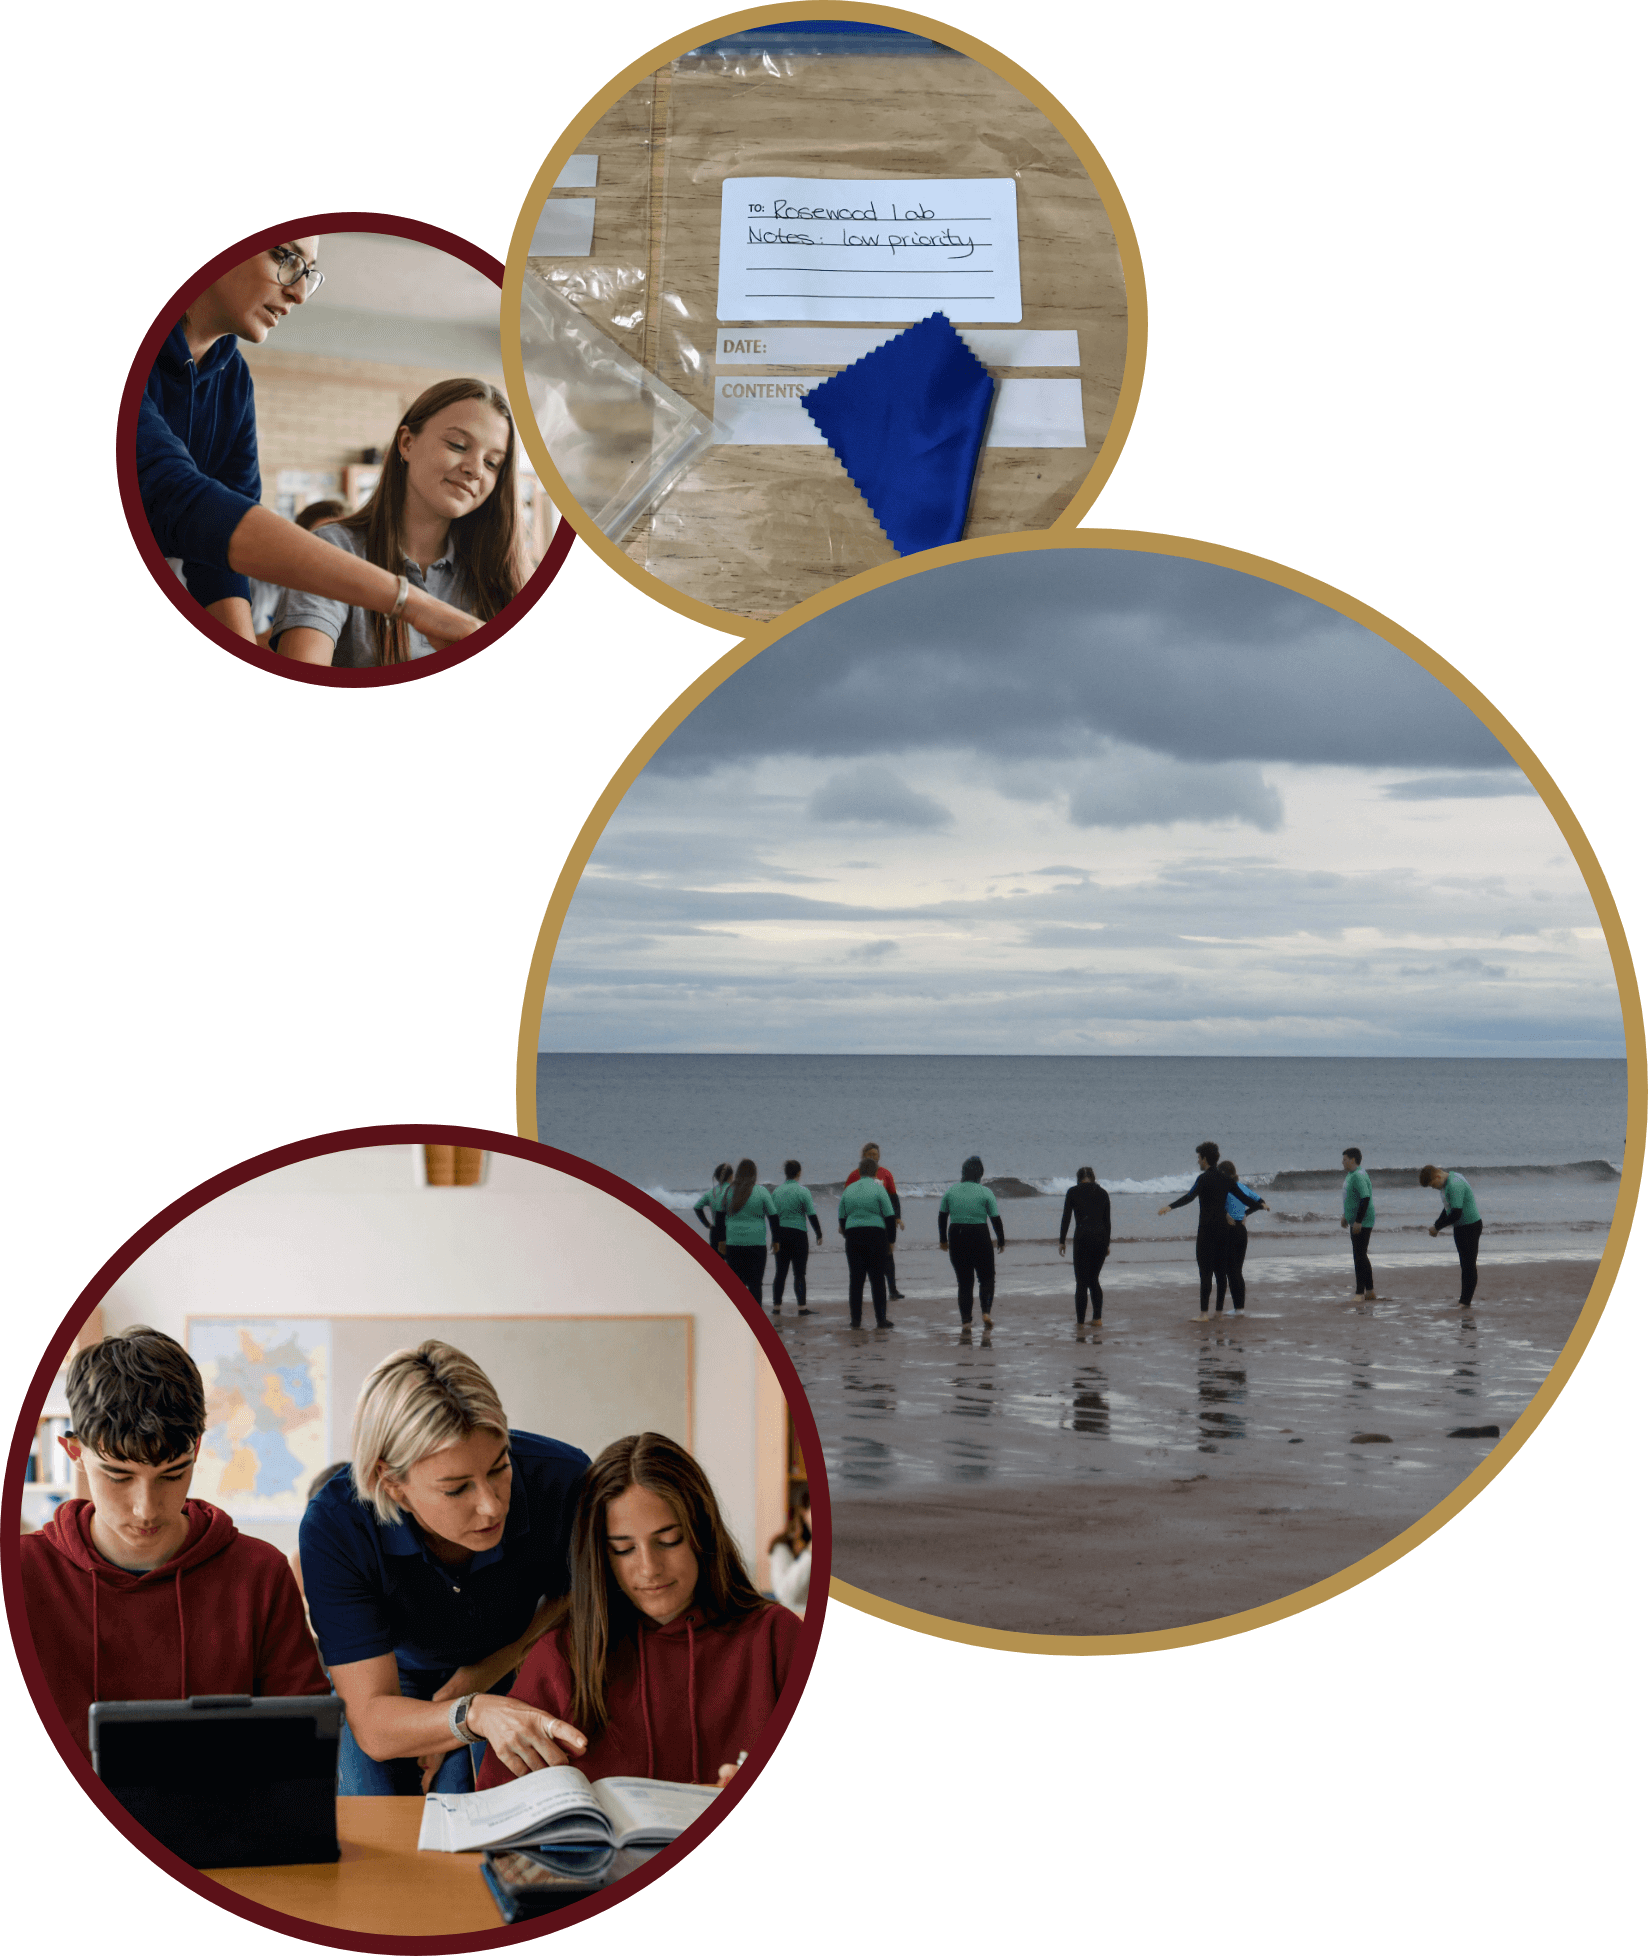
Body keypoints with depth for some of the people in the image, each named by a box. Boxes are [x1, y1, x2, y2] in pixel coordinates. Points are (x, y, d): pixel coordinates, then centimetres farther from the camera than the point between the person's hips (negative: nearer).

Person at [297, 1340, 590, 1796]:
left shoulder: (564, 1481, -33)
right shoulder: (333, 1529, -36)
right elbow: (372, 1725, -37)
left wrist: (476, 1679, -16)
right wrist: (474, 1716, -56)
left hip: (515, 1674, 0)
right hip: (396, 1685, 0)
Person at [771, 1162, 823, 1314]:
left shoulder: (776, 1191, 6)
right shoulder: (802, 1191, -7)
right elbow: (812, 1214, -8)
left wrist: (774, 1237, 17)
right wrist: (819, 1234, 1)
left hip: (780, 1233, 4)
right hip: (798, 1234, -4)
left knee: (780, 1272, 10)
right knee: (799, 1272, -1)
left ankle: (777, 1305, 12)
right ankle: (801, 1307, -3)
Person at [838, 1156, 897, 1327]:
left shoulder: (849, 1189, 9)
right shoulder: (878, 1188, -4)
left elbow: (841, 1217, 11)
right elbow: (889, 1215, -6)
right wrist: (890, 1240, 7)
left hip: (853, 1234, 4)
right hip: (875, 1234, -3)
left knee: (855, 1278, 8)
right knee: (877, 1278, 0)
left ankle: (855, 1319, 9)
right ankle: (881, 1320, -2)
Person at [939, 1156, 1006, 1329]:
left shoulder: (951, 1190, 3)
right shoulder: (985, 1193, -6)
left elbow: (942, 1216, 8)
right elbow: (995, 1218, -4)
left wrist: (943, 1239, 19)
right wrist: (1001, 1240, 8)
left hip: (956, 1237, 3)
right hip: (980, 1236, -3)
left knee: (963, 1281, 10)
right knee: (987, 1277, 10)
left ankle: (966, 1319, 6)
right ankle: (985, 1311, -9)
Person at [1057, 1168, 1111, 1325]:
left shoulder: (1073, 1192, 4)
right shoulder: (1103, 1193, 12)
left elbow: (1066, 1218, 0)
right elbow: (1107, 1220, 13)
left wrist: (1061, 1241, 6)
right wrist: (1107, 1244, 19)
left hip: (1083, 1237, -3)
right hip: (1101, 1238, 3)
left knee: (1082, 1282, 2)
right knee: (1094, 1279, 17)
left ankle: (1080, 1321, 1)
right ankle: (1097, 1317, 12)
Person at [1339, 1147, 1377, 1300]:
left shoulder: (1358, 1176, -19)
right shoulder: (1351, 1174, 14)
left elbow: (1365, 1198, -26)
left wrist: (1358, 1221, -26)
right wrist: (1345, 1216, 29)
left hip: (1362, 1223, -11)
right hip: (1356, 1222, 11)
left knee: (1359, 1257, -8)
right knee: (1361, 1257, 15)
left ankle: (1360, 1293, -6)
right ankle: (1369, 1291, 21)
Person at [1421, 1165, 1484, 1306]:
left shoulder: (1455, 1185, -25)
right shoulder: (1447, 1182, 7)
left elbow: (1456, 1214, -28)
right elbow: (1448, 1209, 19)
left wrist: (1437, 1226, -18)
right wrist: (1436, 1225, 7)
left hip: (1470, 1226, -10)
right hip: (1460, 1226, 10)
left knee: (1468, 1264, -5)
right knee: (1464, 1264, 14)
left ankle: (1465, 1301, -2)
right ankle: (1463, 1299, 19)